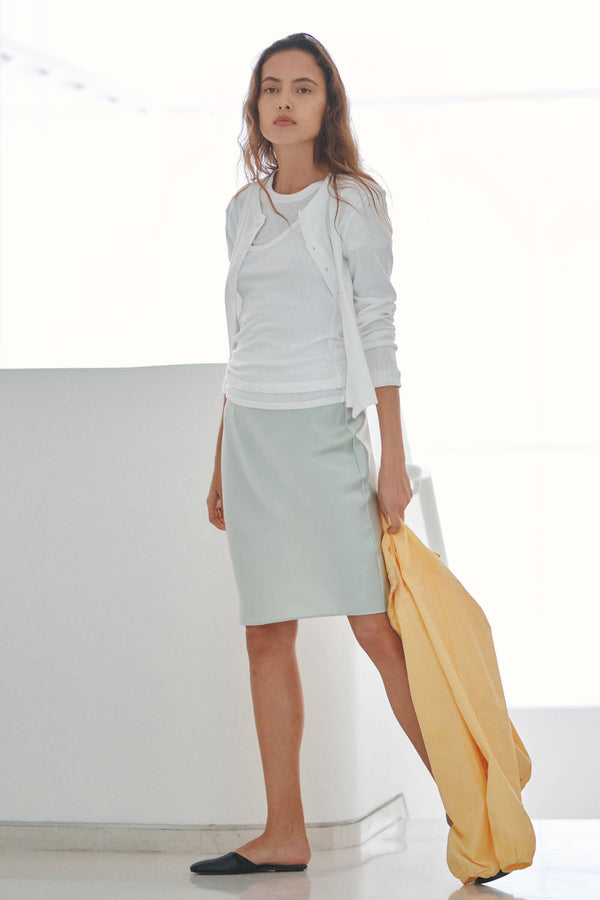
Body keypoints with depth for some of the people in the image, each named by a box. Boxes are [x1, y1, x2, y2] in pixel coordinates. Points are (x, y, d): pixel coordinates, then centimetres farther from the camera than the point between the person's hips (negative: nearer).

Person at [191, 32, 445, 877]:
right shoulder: (245, 209, 15)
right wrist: (222, 463, 17)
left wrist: (394, 460, -10)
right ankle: (284, 834, 8)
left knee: (377, 629, -9)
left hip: (322, 430, -5)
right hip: (249, 434, 5)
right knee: (267, 638, 4)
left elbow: (377, 333, -5)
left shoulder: (353, 201, -1)